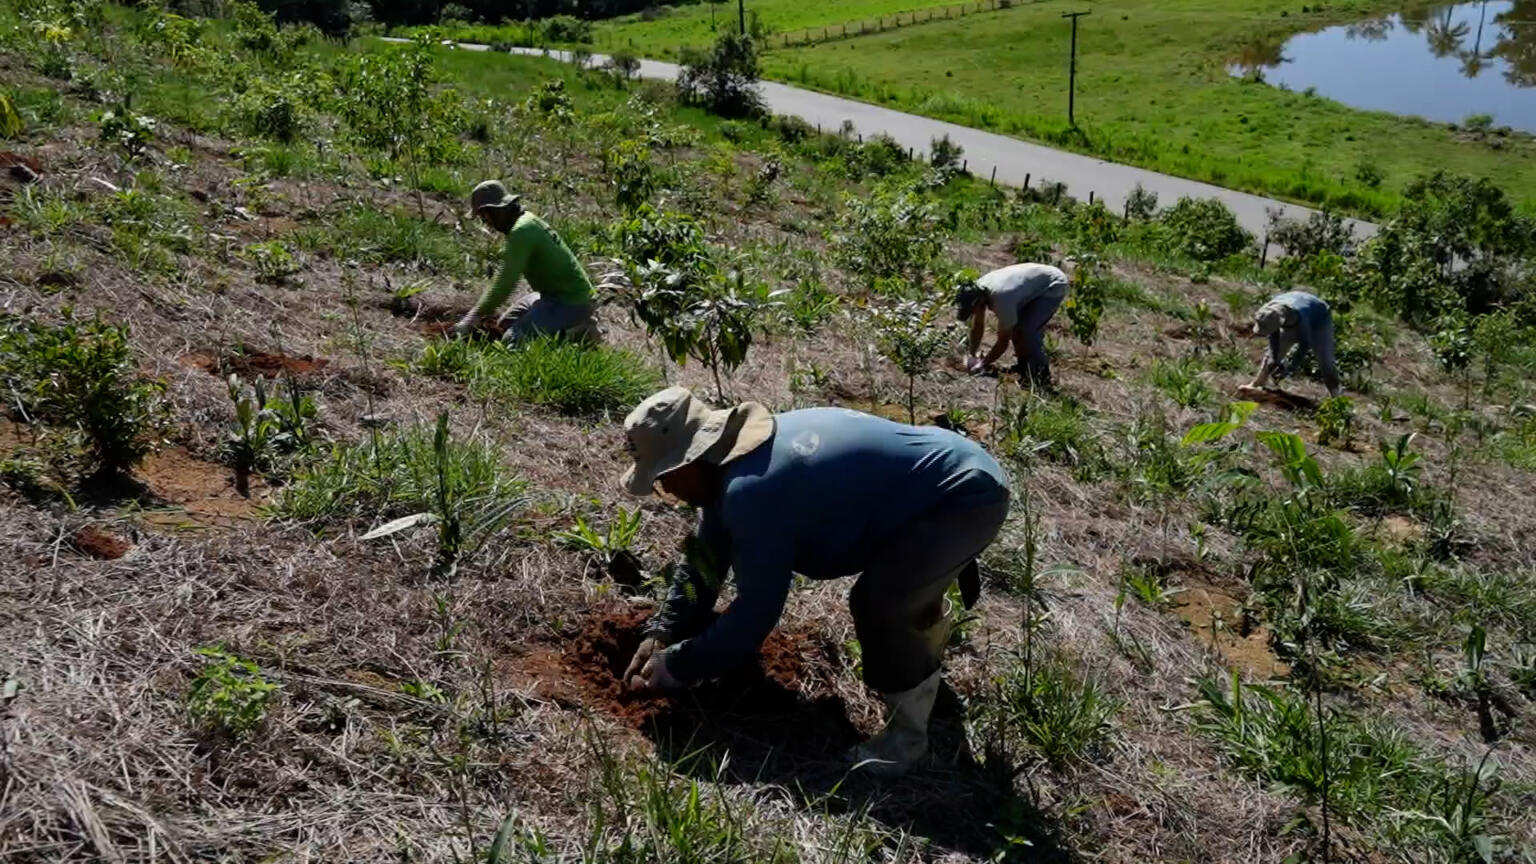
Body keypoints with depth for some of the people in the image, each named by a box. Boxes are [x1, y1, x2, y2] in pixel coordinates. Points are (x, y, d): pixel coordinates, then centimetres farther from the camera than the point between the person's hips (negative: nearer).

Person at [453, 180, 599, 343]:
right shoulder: (526, 220, 9)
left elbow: (505, 282, -25)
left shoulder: (521, 231, -22)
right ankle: (571, 322, 15)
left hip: (571, 302, -10)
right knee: (506, 323, 20)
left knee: (512, 342, -19)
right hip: (555, 293, 10)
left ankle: (576, 333, -10)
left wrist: (474, 317, -17)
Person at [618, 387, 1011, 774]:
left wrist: (678, 665, -9)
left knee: (876, 602, -22)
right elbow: (705, 560, 16)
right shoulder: (733, 460, 4)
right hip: (959, 475, 10)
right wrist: (661, 633, 11)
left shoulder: (753, 491, -28)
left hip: (969, 497, -10)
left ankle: (907, 735, -1)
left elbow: (756, 609, -21)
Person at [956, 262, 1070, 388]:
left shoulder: (1001, 299, -35)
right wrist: (970, 356, 2)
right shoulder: (977, 289, -12)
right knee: (1015, 327, 3)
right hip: (1037, 283, 9)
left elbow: (1003, 342, -23)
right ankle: (1026, 370, 18)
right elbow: (977, 326, 3)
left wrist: (983, 364, -14)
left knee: (1028, 330, -22)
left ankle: (1041, 379, -12)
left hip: (1054, 285, -9)